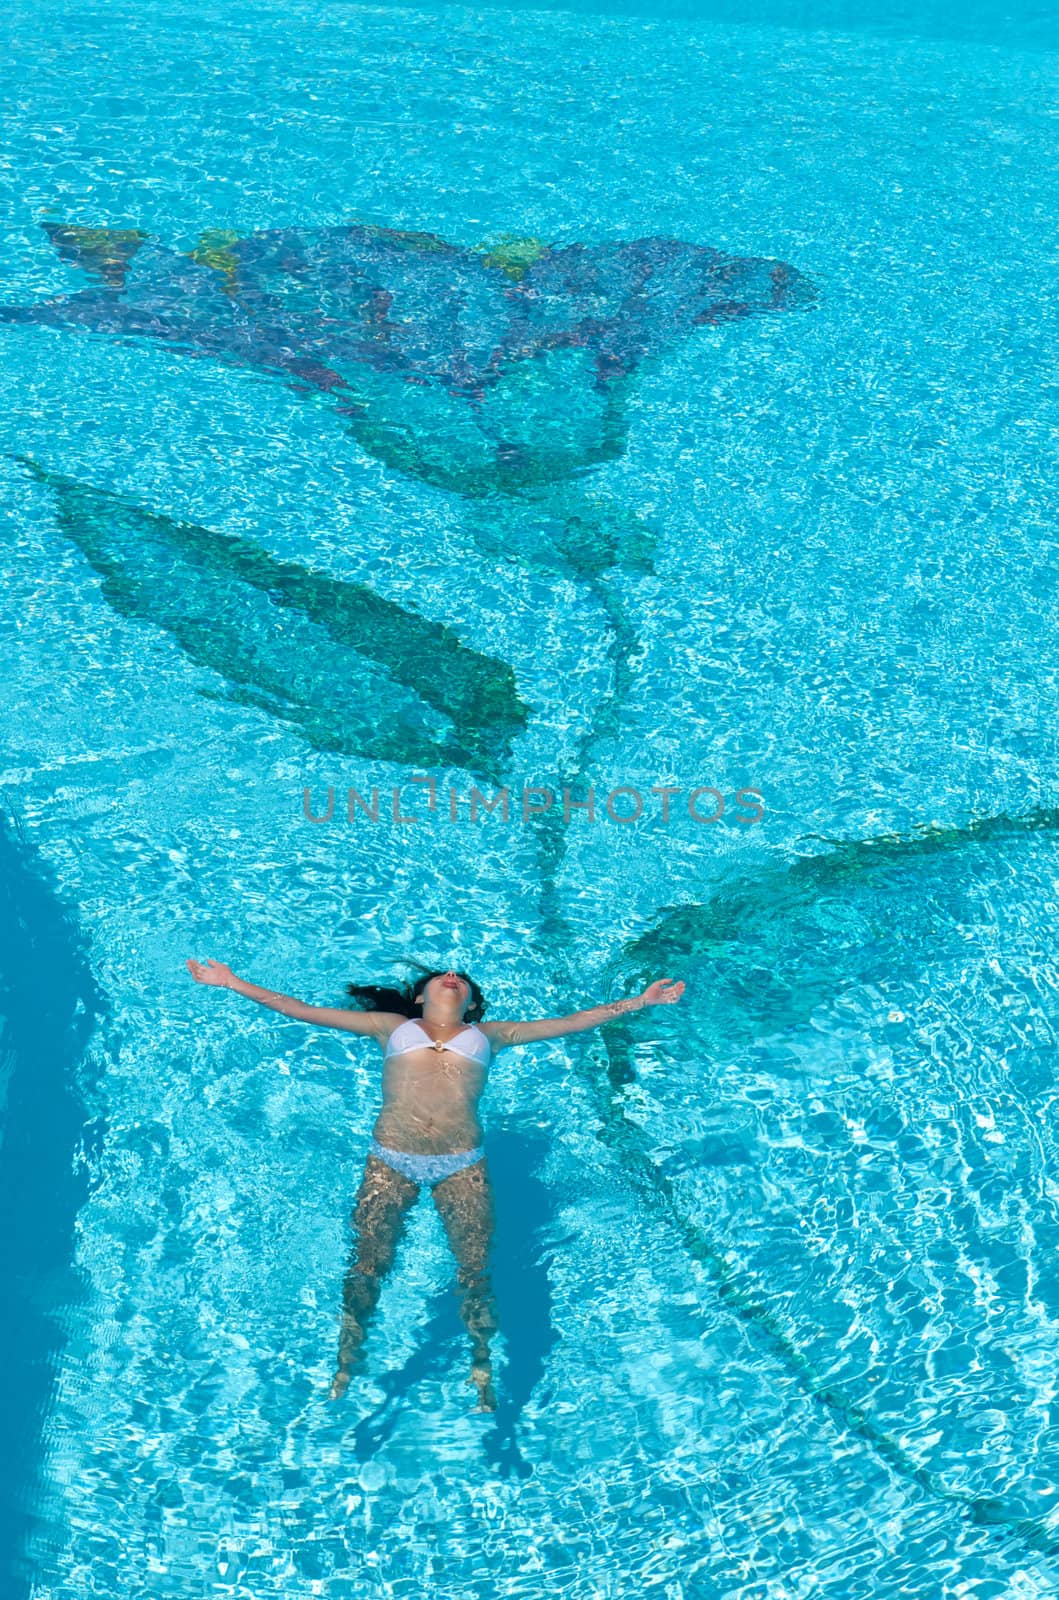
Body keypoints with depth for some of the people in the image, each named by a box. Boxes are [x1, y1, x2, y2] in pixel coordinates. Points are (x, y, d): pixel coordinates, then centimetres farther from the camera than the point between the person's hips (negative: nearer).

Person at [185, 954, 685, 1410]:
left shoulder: (488, 1034, 21)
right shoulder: (391, 1025, 19)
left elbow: (571, 1022, 17)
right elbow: (300, 1010, 16)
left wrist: (639, 1001, 12)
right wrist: (233, 983, 12)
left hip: (461, 1164, 0)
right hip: (391, 1160, 0)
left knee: (475, 1270, -8)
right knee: (367, 1264, -6)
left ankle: (482, 1373, 12)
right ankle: (345, 1367, 17)